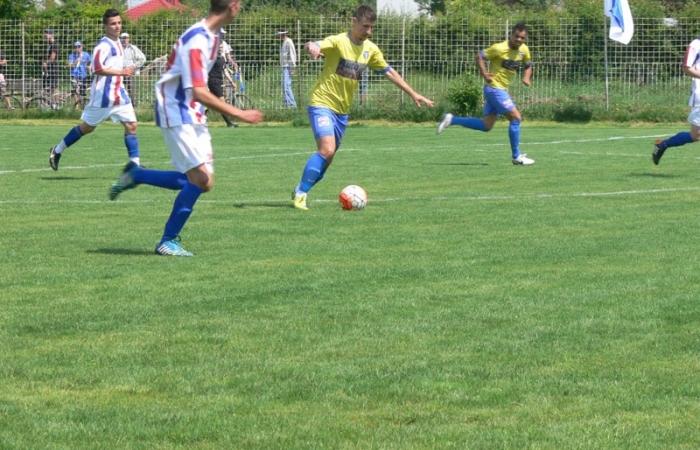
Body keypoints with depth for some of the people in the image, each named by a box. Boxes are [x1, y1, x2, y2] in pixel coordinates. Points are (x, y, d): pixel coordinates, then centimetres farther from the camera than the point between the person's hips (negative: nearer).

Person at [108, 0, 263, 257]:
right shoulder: (197, 40, -23)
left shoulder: (211, 36, 7)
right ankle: (168, 241, -2)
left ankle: (135, 175, 19)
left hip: (193, 115, 9)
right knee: (200, 179, -13)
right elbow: (199, 93, -28)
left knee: (201, 182, 5)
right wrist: (239, 114, -26)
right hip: (177, 114, -9)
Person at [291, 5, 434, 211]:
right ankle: (301, 193, -14)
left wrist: (413, 94, 13)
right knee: (327, 149, -23)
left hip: (342, 110, 7)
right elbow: (313, 46, -32)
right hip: (322, 103, -7)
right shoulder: (338, 41, -15)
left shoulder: (370, 49, 5)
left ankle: (300, 190, 28)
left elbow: (389, 72, 15)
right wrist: (312, 47, -58)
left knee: (327, 157, 11)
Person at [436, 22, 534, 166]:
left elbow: (528, 65, 20)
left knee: (486, 125, 9)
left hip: (501, 90, 9)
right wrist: (484, 74, -20)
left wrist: (526, 77, -1)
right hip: (494, 88, -9)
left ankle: (451, 120, 13)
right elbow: (479, 56, -12)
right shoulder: (500, 48, -18)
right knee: (516, 117, -10)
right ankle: (517, 157, -3)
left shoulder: (524, 50, 3)